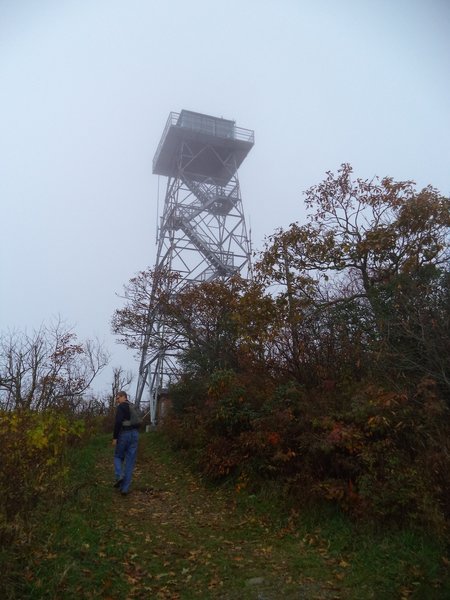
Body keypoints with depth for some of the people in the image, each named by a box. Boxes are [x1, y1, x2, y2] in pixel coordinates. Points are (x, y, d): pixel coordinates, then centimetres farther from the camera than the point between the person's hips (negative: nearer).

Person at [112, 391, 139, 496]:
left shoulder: (121, 407, -6)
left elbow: (118, 422, -17)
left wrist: (114, 437, -14)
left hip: (124, 434, -6)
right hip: (135, 434, 6)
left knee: (118, 456, 16)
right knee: (130, 462, 5)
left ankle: (119, 476, -7)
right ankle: (125, 488, 5)